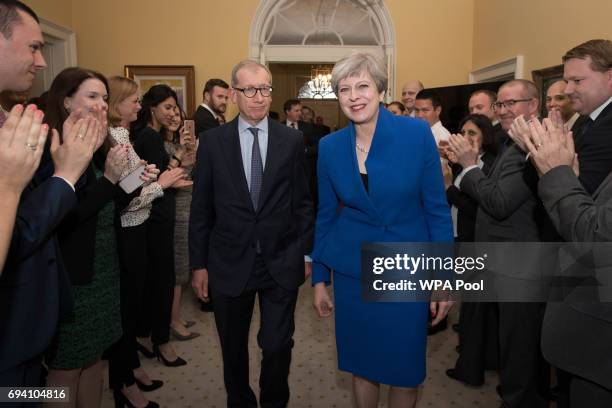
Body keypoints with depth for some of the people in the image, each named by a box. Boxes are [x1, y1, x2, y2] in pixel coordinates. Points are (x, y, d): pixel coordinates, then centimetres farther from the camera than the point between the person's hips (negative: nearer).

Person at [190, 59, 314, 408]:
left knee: (278, 345, 8)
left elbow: (303, 202, 4)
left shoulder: (292, 140, -1)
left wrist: (306, 252, 3)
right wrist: (199, 264, 1)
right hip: (230, 264, 1)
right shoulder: (212, 141, -2)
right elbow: (201, 208, 1)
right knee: (234, 348, 17)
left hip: (282, 263, 0)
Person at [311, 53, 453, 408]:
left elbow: (437, 209, -5)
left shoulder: (418, 133, -9)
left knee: (405, 370, 11)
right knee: (362, 364, 16)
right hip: (353, 271, 2)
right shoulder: (330, 146, -2)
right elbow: (325, 216, 6)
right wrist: (319, 278, 8)